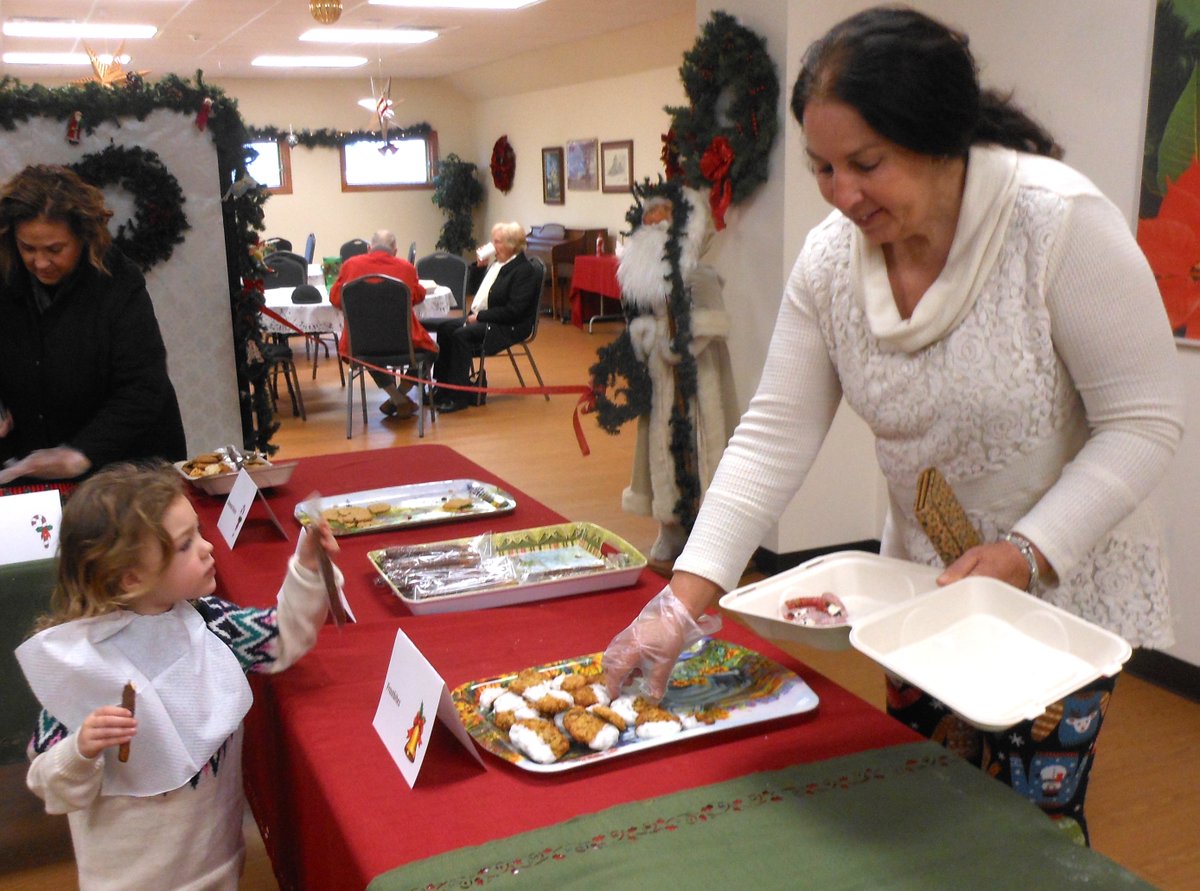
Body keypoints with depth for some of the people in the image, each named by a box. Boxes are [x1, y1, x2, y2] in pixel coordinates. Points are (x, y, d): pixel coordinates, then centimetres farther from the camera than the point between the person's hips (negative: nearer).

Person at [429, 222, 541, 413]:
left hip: (510, 326, -9)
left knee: (462, 334, -27)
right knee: (445, 328, -7)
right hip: (482, 317, 9)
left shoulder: (525, 270, -13)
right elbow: (477, 289, 26)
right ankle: (443, 387, -6)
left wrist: (480, 316, -18)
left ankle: (459, 396, -22)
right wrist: (480, 265, 10)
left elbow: (514, 310, -21)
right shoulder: (497, 262, 13)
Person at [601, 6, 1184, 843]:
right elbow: (773, 435, -9)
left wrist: (1029, 554, -28)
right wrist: (685, 599, -16)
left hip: (1061, 588, -4)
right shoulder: (830, 259, -9)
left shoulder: (1064, 223, -22)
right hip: (925, 588, 5)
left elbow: (1144, 421, -17)